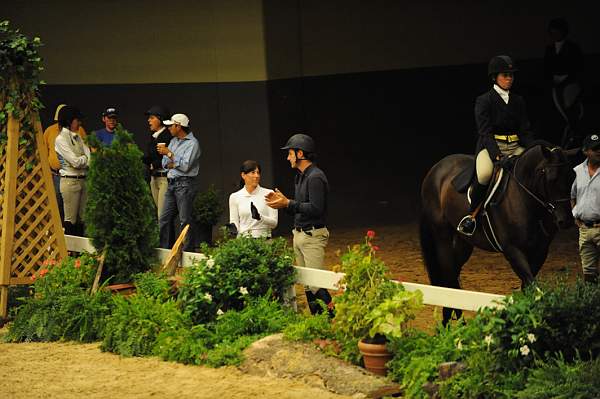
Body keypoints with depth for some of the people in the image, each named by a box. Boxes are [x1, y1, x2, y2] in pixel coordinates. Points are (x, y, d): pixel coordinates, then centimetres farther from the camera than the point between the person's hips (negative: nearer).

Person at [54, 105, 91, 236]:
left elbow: (88, 154, 5)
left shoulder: (77, 137, 15)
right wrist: (88, 158, 1)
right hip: (70, 180, -7)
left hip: (83, 180, 7)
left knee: (81, 219, 8)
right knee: (70, 220, -4)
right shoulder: (61, 139, -10)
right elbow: (75, 162, -15)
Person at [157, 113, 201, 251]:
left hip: (184, 184, -8)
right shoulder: (173, 141, 18)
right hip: (171, 183, 8)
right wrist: (176, 164, -5)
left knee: (185, 220, -8)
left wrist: (169, 154, -11)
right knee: (164, 219, 7)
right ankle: (164, 249, 12)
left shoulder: (192, 143, -7)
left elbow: (185, 166, -16)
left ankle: (186, 251, -7)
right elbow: (165, 163, 15)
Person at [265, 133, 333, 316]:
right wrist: (281, 201, 4)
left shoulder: (315, 177, -14)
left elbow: (316, 209, -22)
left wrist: (288, 203, -19)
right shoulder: (300, 177, 17)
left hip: (313, 235, -10)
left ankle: (332, 316, -9)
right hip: (299, 234, 10)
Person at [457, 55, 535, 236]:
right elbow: (485, 132, -10)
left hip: (514, 147, 5)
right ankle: (472, 214, -18)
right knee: (485, 174, -37)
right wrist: (497, 155, -25)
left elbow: (525, 131, 12)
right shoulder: (484, 101, 0)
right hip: (490, 146, -5)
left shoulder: (518, 101, 15)